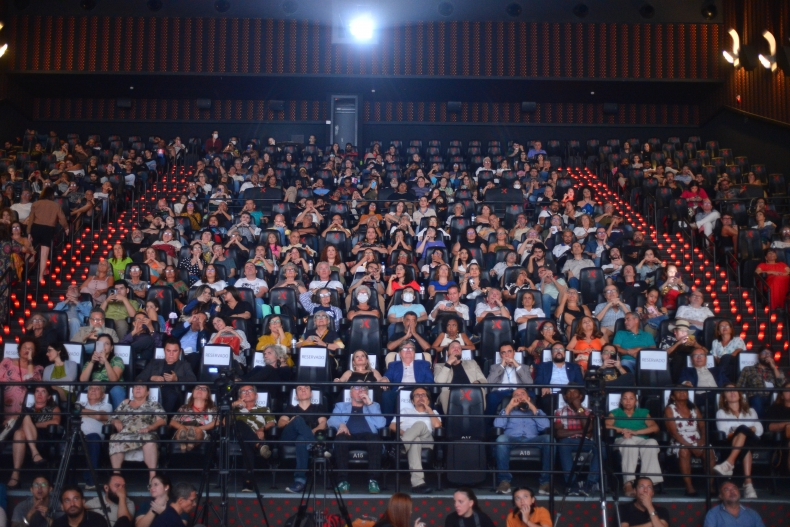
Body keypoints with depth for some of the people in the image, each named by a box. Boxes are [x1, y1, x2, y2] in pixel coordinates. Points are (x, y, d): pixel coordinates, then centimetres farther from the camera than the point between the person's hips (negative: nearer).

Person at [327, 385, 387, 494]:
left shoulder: (374, 406, 30)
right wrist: (340, 424, -13)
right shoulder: (341, 406, 30)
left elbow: (381, 424, 9)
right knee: (340, 439, -36)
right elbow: (331, 420, 10)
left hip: (367, 436, 0)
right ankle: (343, 480, -36)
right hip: (349, 436, 0)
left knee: (375, 439, -36)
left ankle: (373, 480, -35)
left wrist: (370, 404, 5)